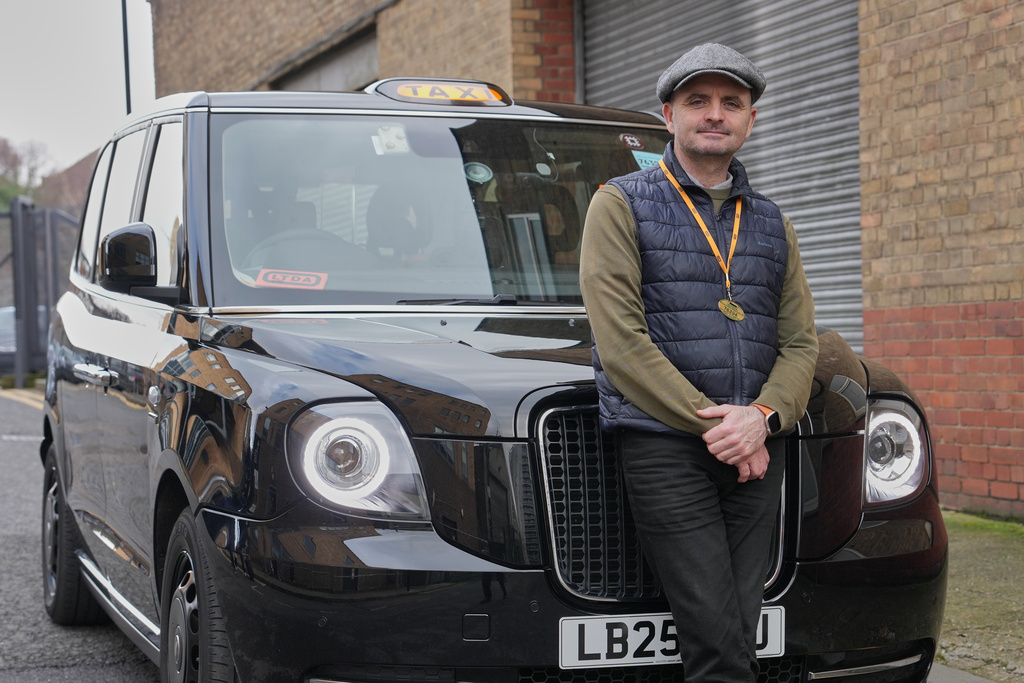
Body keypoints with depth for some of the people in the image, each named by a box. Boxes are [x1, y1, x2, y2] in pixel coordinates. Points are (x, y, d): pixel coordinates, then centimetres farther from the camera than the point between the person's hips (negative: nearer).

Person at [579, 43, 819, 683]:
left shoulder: (771, 223, 20)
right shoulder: (622, 205, 5)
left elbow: (801, 342, 13)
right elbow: (620, 341, -6)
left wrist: (761, 416, -8)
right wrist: (714, 425, -11)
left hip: (756, 454, 5)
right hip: (664, 446, -5)